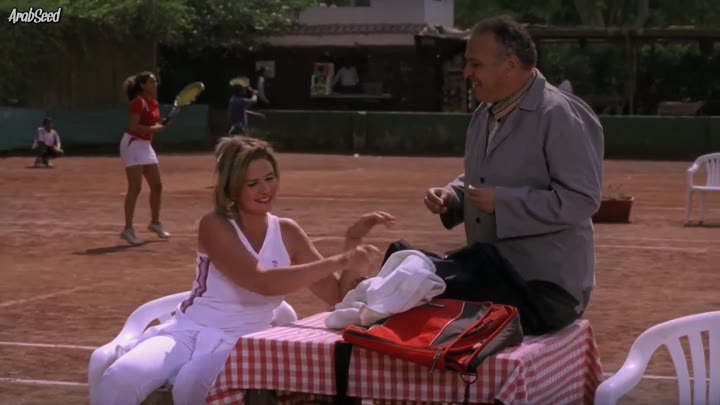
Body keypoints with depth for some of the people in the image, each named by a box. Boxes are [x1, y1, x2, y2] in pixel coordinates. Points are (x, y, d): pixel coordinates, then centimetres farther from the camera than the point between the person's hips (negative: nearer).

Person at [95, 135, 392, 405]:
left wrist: (352, 246, -11)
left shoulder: (287, 233, 5)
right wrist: (339, 261, -26)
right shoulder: (215, 226, -10)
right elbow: (263, 282, -24)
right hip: (188, 333, -2)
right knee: (122, 377, -30)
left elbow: (338, 295, 7)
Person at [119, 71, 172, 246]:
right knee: (135, 187, -13)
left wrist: (161, 124, 4)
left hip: (146, 145, 9)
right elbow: (133, 126, -23)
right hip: (133, 144, -9)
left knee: (157, 185, 13)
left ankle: (155, 222, 29)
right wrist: (155, 128, -28)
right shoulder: (138, 102, -16)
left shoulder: (153, 102, 10)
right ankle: (128, 229, -11)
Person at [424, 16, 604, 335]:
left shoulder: (561, 116, -16)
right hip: (492, 278, 8)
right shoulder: (484, 114, 10)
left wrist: (501, 202, -23)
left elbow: (582, 199, -22)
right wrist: (452, 195, 0)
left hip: (546, 287, -8)